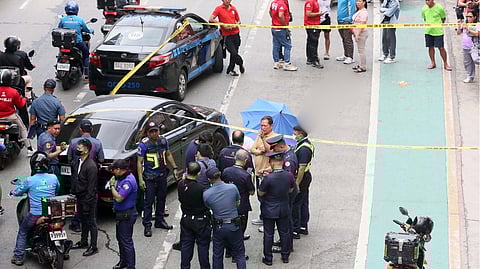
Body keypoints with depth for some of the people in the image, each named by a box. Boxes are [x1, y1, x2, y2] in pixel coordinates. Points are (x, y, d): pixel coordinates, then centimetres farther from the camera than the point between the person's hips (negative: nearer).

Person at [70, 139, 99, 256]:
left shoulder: (91, 166, -22)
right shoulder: (77, 162, 5)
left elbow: (91, 186, -21)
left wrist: (87, 202, -20)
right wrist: (73, 193, 12)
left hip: (88, 198, -9)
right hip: (79, 197, 9)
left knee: (91, 222, 1)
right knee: (83, 220, 21)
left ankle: (93, 247, 9)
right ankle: (84, 242, 35)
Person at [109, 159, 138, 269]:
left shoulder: (128, 181, -25)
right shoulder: (122, 178, 7)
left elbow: (119, 198, -27)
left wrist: (112, 185, -17)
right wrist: (113, 184, 1)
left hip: (127, 215, -11)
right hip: (121, 214, 11)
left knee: (126, 241, -5)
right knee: (120, 238, 22)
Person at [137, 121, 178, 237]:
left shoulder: (163, 141, 0)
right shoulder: (144, 144, -16)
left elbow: (168, 155, 16)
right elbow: (139, 162, -12)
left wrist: (174, 168, 13)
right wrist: (140, 179, -16)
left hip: (162, 175, 6)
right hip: (149, 178, -6)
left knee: (162, 199, 17)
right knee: (149, 201, -3)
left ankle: (160, 221, 33)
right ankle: (147, 226, 4)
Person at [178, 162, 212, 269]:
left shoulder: (180, 185, -11)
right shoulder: (201, 189, -27)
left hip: (185, 219, 5)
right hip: (201, 221, -5)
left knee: (186, 245, 16)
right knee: (202, 246, 10)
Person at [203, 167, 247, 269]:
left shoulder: (206, 194, -14)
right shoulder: (232, 188, -15)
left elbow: (209, 207, 3)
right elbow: (237, 203, 2)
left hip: (218, 227, 1)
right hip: (234, 226, -1)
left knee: (217, 255, 16)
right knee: (239, 255, 10)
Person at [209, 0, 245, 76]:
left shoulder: (233, 9, 9)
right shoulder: (219, 9, -4)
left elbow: (238, 21, 17)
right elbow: (211, 19, -13)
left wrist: (235, 25, -7)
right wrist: (223, 25, -17)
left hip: (236, 34, 4)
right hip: (227, 36, -4)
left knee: (234, 53, 7)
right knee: (233, 52, -12)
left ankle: (230, 70, 18)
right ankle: (240, 63, 15)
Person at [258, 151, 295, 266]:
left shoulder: (268, 178, -27)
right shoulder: (289, 176, -13)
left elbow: (260, 193, -14)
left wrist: (263, 177, -4)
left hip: (269, 210, -4)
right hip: (284, 209, 4)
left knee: (268, 234, 10)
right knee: (284, 232, 18)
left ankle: (268, 258, 19)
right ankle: (285, 256, 30)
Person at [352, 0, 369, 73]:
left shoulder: (363, 12, -18)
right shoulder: (358, 11, 13)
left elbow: (362, 24, -22)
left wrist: (357, 34, -24)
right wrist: (355, 33, 20)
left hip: (361, 33, -10)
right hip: (357, 33, 10)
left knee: (361, 50, -6)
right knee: (360, 50, 16)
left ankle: (363, 67, -1)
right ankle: (361, 65, 25)